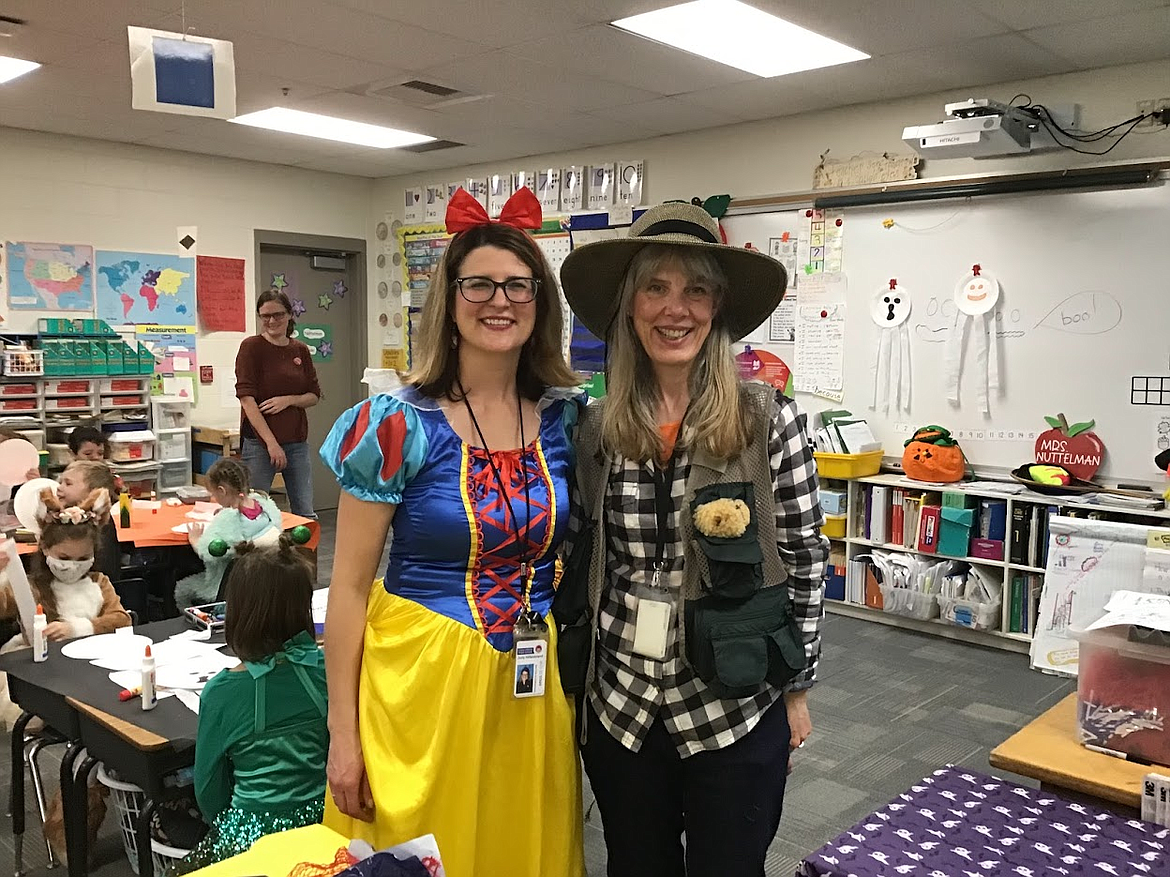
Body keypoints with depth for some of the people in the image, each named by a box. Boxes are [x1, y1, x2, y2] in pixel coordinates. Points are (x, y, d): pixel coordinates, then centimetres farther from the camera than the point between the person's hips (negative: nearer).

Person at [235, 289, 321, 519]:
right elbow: (246, 397, -12)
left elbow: (314, 395, 12)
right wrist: (271, 442, -18)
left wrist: (289, 400, -11)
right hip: (259, 441, -4)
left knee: (305, 513, 8)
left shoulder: (301, 350, 9)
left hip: (297, 441, 4)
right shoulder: (251, 347, -5)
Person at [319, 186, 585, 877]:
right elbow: (350, 588, -8)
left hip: (537, 686, 4)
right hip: (426, 678, -3)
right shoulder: (396, 424, -12)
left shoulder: (567, 416, -1)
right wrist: (343, 733, -6)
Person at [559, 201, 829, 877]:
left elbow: (805, 560, -5)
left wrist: (797, 689, -2)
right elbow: (584, 561, 6)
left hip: (736, 710, -2)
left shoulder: (769, 418, -11)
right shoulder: (597, 427, -3)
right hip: (619, 705, 3)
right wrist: (574, 673, 9)